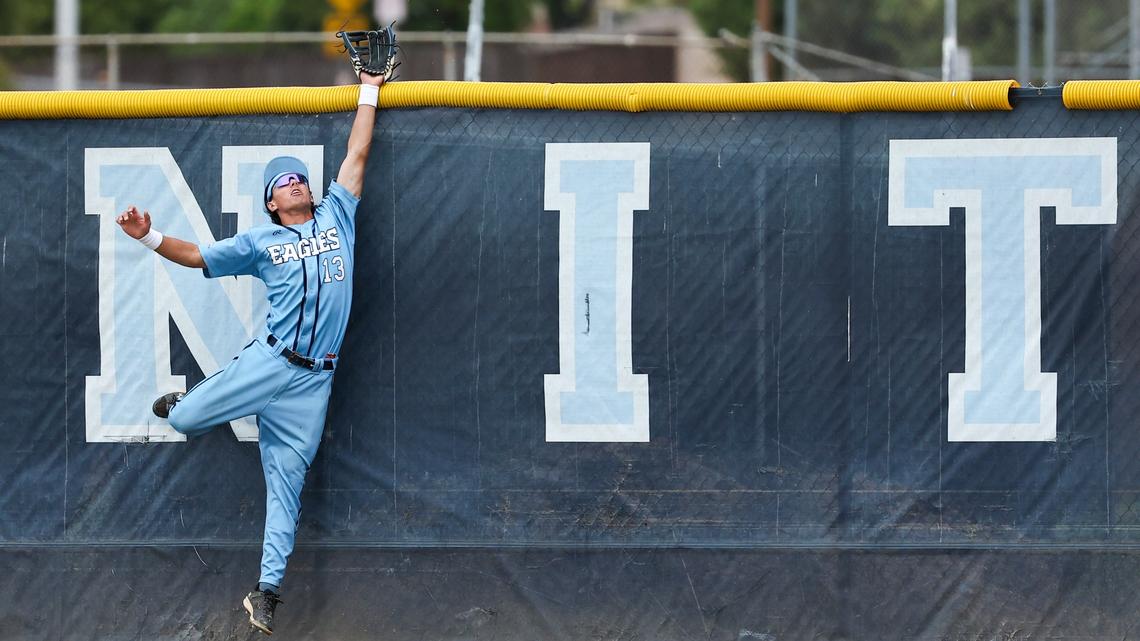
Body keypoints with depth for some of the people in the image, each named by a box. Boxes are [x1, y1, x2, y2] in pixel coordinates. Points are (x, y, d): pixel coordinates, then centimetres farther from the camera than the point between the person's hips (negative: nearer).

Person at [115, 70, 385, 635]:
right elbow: (197, 255, 14)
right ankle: (181, 406, 35)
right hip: (268, 361, -1)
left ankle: (267, 588, 0)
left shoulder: (336, 217, 17)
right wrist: (150, 237, -1)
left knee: (287, 478, -1)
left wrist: (369, 92, 20)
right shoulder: (260, 242, 12)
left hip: (314, 379, 1)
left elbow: (356, 155, 20)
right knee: (185, 420, -6)